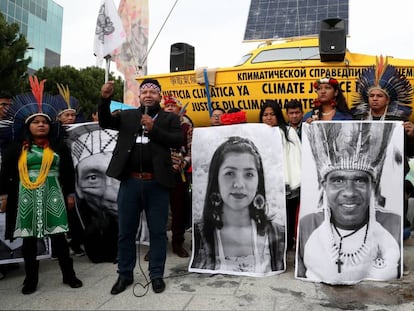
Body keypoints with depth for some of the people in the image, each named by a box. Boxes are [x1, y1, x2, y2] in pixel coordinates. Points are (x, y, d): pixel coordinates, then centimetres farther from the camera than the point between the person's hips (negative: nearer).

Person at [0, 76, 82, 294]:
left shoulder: (59, 147, 5)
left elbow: (68, 172, 8)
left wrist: (70, 194, 5)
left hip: (52, 197, 0)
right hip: (26, 199, 1)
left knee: (58, 236, 2)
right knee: (28, 239, 8)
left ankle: (68, 275, 14)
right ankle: (31, 279, 22)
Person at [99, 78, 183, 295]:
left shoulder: (170, 118, 5)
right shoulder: (127, 116, 12)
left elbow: (178, 141, -8)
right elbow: (105, 122, 2)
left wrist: (154, 128, -15)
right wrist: (105, 99, -12)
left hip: (156, 183, -2)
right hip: (130, 182, 2)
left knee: (157, 231, 9)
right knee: (126, 231, 12)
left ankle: (156, 275, 25)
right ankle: (125, 275, 29)